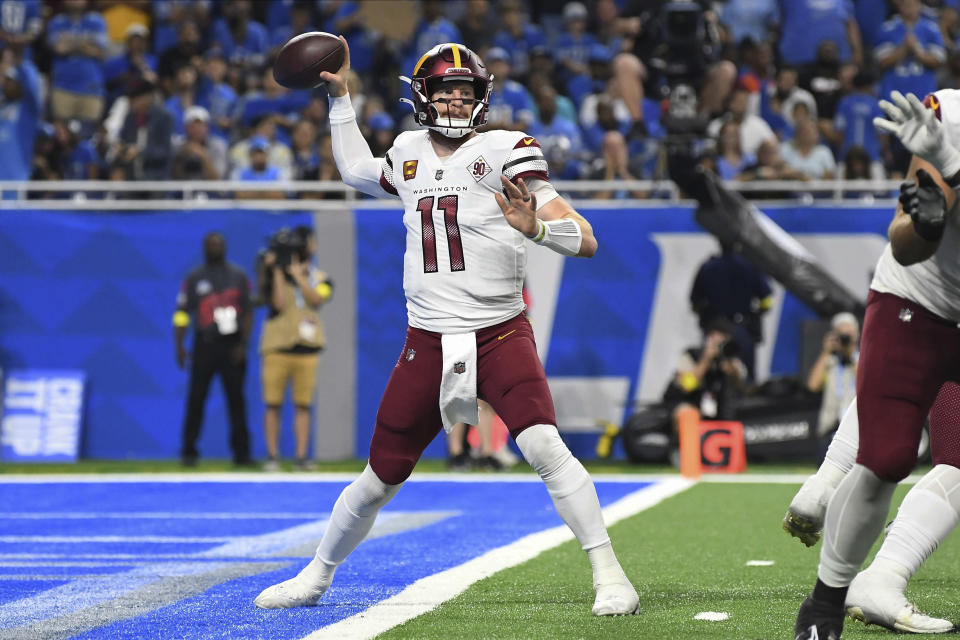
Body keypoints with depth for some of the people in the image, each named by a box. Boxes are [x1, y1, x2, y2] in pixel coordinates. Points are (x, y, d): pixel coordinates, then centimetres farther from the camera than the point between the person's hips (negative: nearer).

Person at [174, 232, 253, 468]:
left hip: (232, 346, 0)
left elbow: (248, 313, 6)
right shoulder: (194, 278, 8)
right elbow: (182, 314, 4)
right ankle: (189, 451, 2)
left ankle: (241, 452, 3)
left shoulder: (238, 276, 9)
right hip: (204, 345, 0)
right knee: (196, 398, -3)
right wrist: (179, 346, -6)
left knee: (236, 399, 0)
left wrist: (242, 344, -5)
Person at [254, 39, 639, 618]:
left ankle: (609, 573, -22)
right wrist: (340, 97, 31)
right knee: (380, 479, 10)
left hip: (499, 336, -4)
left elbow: (585, 241, -12)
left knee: (544, 446, -27)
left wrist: (535, 226, -33)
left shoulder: (504, 153, -6)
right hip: (427, 346, 4)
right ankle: (318, 576, 30)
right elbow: (357, 171, 34)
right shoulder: (411, 154, 9)